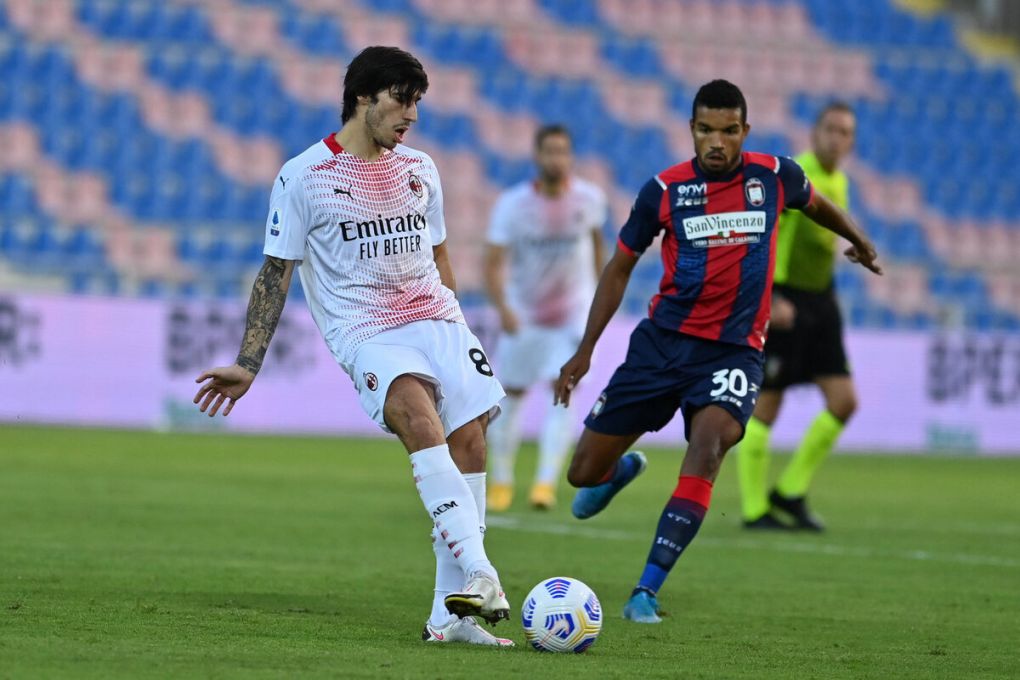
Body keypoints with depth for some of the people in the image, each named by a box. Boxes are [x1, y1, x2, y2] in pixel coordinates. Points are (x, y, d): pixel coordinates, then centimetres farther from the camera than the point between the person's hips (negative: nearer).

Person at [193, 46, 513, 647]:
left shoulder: (419, 169, 15)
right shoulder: (303, 176, 0)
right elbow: (276, 274, 2)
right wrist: (247, 366, -2)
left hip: (437, 318, 5)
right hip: (365, 331, -5)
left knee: (470, 437, -13)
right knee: (417, 410, -33)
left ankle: (451, 615, -7)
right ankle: (479, 575, -43)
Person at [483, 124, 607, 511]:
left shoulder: (589, 199, -11)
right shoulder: (513, 204, -17)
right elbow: (494, 263, -20)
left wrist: (597, 288, 17)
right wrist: (503, 308, -37)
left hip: (574, 312, 0)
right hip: (524, 314, 0)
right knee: (511, 394, 8)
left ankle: (546, 482, -20)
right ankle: (500, 481, 25)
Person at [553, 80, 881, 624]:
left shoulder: (774, 176, -3)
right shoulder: (665, 190, -4)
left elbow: (815, 204, 22)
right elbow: (620, 267, 7)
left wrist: (859, 242, 40)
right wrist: (585, 350, 3)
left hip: (734, 350, -1)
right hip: (662, 340, 1)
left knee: (709, 440, -32)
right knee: (584, 475, 1)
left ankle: (647, 590, -31)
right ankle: (622, 470, 43)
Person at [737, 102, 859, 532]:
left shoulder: (839, 183, 11)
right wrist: (769, 299, -25)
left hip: (819, 301, 8)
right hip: (783, 300, -8)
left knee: (844, 401, -1)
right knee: (766, 404, -2)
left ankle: (791, 492, 11)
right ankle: (754, 509, 6)